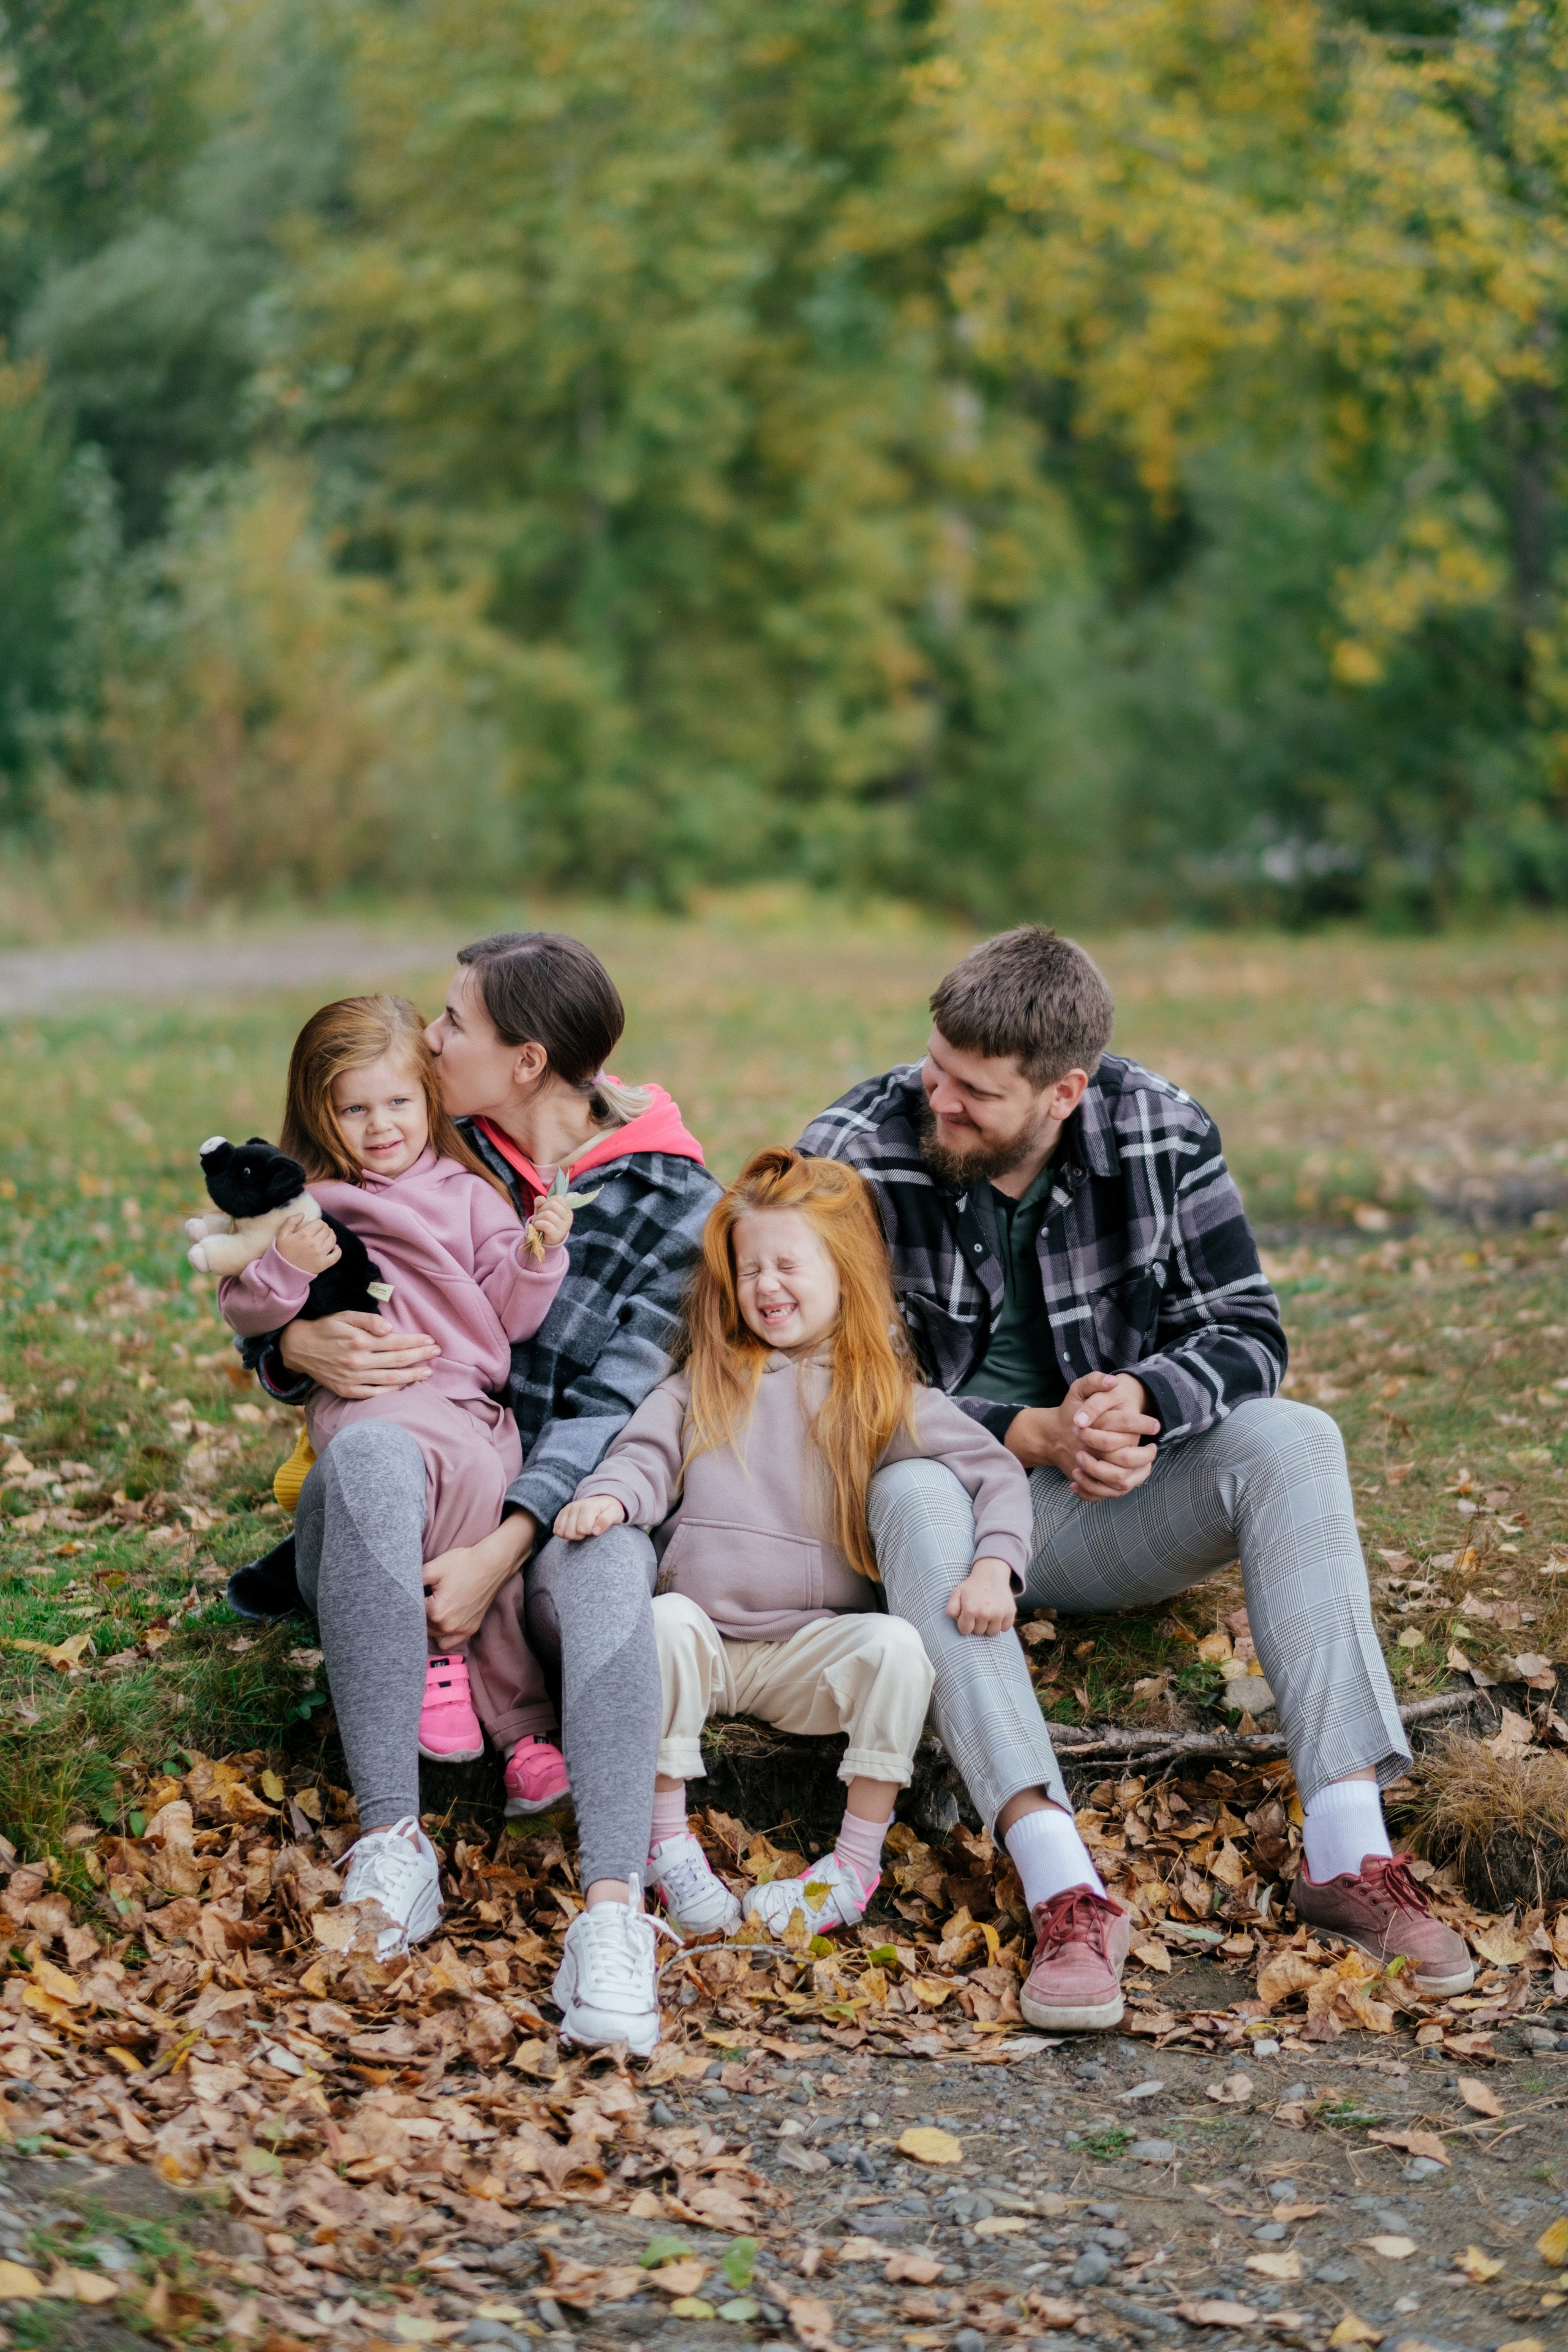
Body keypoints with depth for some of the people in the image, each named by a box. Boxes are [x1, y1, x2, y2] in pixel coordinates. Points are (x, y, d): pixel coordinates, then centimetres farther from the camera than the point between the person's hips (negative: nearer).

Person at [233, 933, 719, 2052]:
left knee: (601, 1552, -38)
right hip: (389, 1519, 2)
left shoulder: (674, 1205, -1)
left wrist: (502, 1550, -25)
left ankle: (613, 1910, -55)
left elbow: (613, 1408, -10)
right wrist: (300, 1347, -12)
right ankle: (392, 1844, -39)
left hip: (552, 1510, -2)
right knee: (370, 1451, -35)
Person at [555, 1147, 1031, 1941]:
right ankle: (667, 1842, -21)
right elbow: (647, 1453, 8)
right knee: (666, 1622, -31)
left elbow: (996, 1472, -1)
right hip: (704, 1634, 1)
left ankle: (859, 1858, -18)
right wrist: (608, 1496, -16)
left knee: (896, 1646, -29)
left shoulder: (885, 1397, 6)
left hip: (814, 1647, -1)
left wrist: (994, 1563, -20)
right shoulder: (707, 1378, 15)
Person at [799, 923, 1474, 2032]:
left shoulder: (1164, 1135, -6)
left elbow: (1248, 1333, -4)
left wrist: (1142, 1402, -27)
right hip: (955, 1497, -2)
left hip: (1107, 1511, 3)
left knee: (1294, 1440, -23)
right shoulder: (854, 1157, -14)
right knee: (913, 1491, -37)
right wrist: (1032, 1435, -28)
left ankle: (1349, 1852, -31)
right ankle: (1066, 1894, -47)